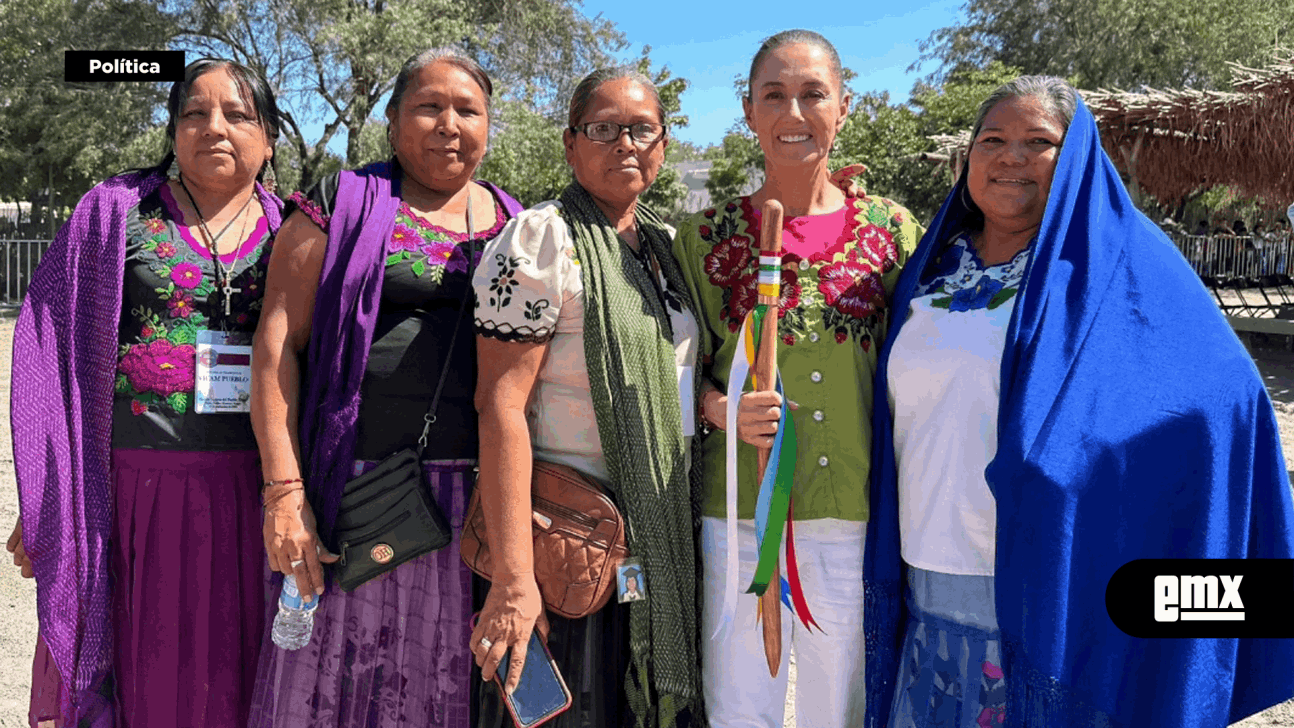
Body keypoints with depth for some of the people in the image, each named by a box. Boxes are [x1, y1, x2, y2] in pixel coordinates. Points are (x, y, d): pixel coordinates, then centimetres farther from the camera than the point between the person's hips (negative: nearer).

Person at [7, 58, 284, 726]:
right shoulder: (115, 213, 5)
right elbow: (54, 355, 3)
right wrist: (43, 507, -1)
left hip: (248, 493, 1)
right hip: (133, 489, -1)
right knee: (137, 671, 9)